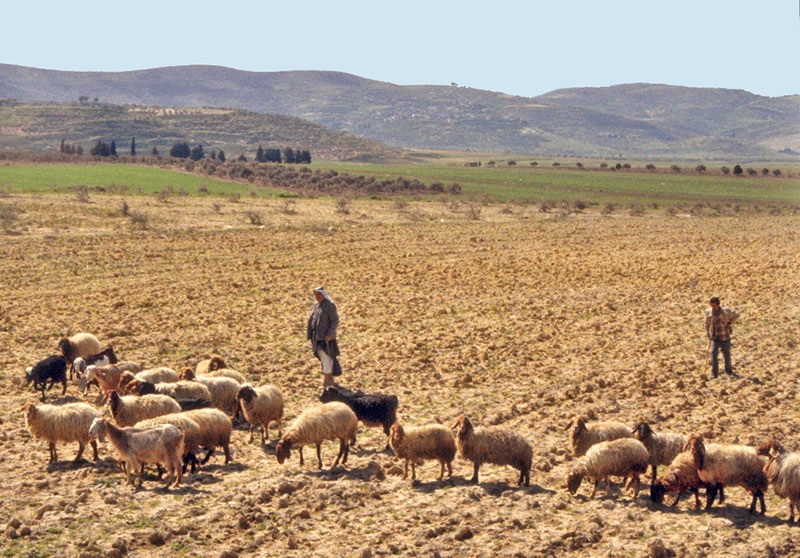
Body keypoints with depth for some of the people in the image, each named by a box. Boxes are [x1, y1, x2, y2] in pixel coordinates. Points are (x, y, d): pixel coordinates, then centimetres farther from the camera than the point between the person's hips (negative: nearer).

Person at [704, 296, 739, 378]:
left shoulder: (725, 312, -14)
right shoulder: (708, 312, -6)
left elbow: (736, 315, 4)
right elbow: (707, 324, 11)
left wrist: (729, 323, -5)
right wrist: (708, 335, 9)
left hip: (725, 338, -1)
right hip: (714, 338, 1)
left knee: (727, 355, 11)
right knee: (713, 354, -13)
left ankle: (729, 371, 34)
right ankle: (714, 374, -7)